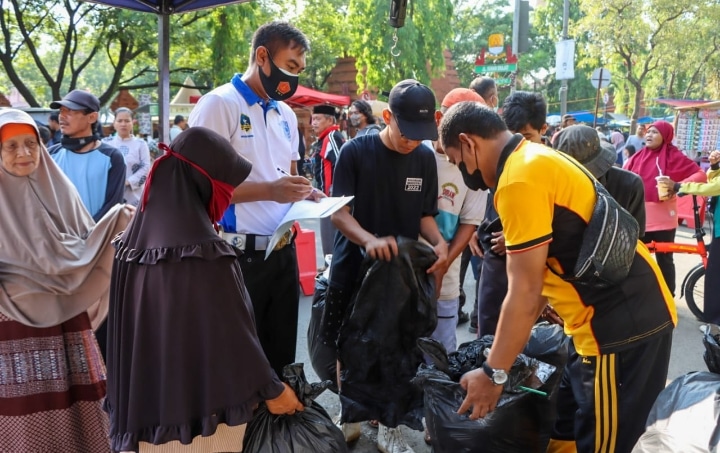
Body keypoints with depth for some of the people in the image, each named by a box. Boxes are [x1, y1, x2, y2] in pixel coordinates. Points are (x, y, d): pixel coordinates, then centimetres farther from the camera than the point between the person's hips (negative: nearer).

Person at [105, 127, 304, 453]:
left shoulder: (136, 240, 1)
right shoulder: (205, 252, -23)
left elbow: (123, 328, 9)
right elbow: (231, 334, -17)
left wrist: (125, 400, 19)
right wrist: (270, 389, -4)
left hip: (145, 400, 7)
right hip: (204, 402, -7)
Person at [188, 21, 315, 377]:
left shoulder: (286, 115, 14)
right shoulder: (219, 104, -11)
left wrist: (306, 194, 2)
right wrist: (269, 191, -24)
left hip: (283, 252, 8)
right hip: (240, 254, -7)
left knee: (282, 354, 15)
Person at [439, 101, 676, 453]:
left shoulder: (519, 179, -19)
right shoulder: (537, 160, 13)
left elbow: (524, 293, -18)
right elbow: (541, 273, 19)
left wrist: (492, 372, -10)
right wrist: (508, 344, 25)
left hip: (622, 324, -10)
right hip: (622, 314, 10)